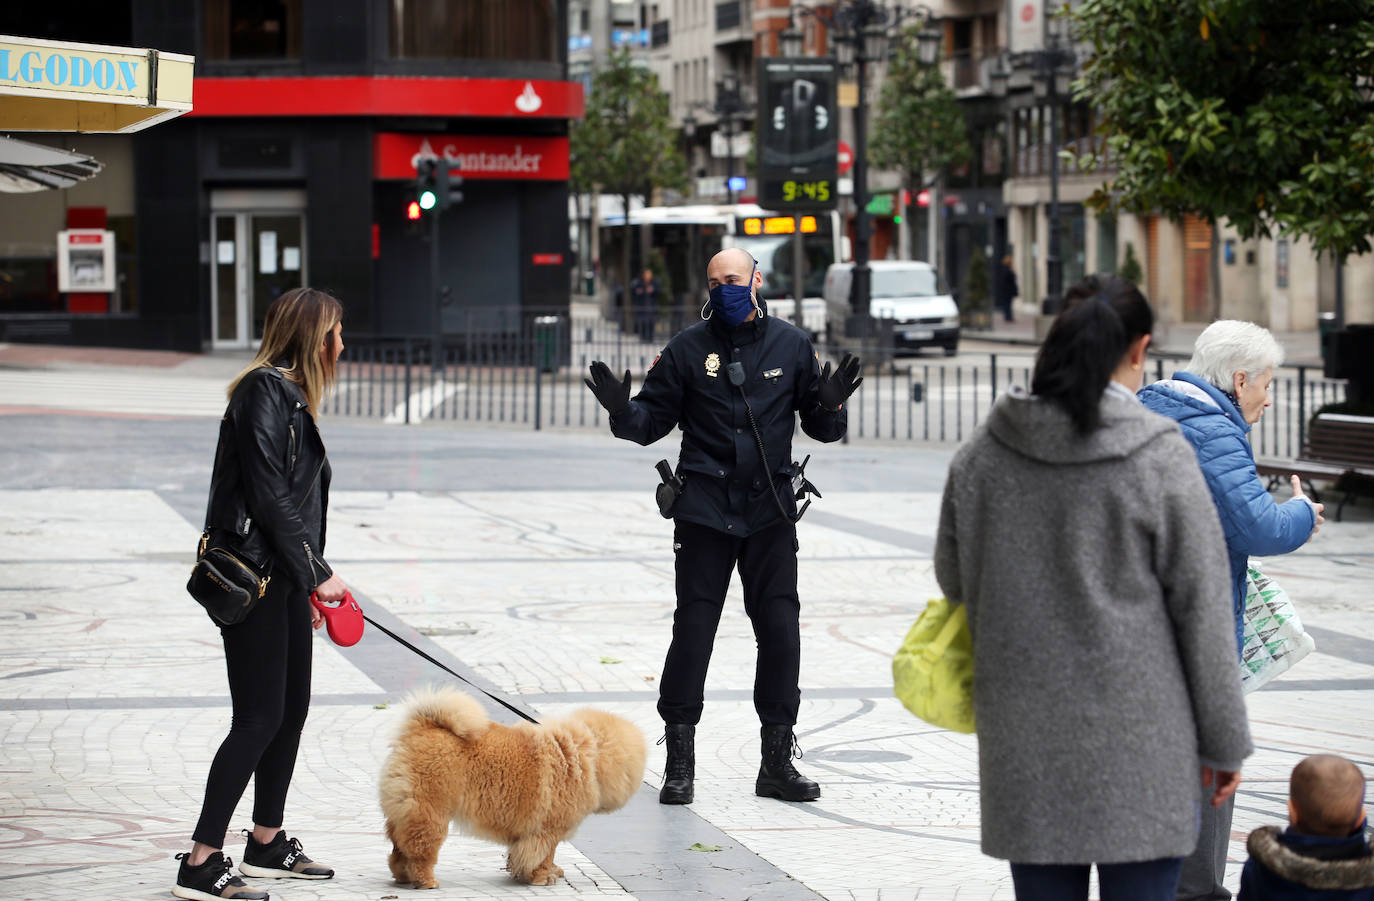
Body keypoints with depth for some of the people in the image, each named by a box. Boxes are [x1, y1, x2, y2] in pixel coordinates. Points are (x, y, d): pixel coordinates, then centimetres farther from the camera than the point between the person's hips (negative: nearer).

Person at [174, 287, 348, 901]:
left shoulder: (291, 395, 17)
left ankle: (267, 845, 25)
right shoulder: (265, 392, -14)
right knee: (260, 717, -10)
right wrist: (317, 573, -15)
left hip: (284, 576, 10)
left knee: (292, 709, 14)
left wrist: (308, 584, 17)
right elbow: (269, 497, -19)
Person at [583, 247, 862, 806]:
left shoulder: (791, 345, 5)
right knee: (693, 628, -3)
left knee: (780, 630, 1)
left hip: (770, 509, 2)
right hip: (705, 510, -1)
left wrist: (830, 406, -14)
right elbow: (652, 420, 4)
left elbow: (822, 427, 8)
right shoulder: (688, 349, 2)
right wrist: (621, 410, -17)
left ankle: (777, 762, 12)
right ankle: (679, 763, 6)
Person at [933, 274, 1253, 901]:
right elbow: (1200, 608, -7)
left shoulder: (981, 455, 0)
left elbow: (953, 578, 12)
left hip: (1025, 737, 4)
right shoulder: (1160, 456, -11)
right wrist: (1225, 742, 1)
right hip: (1139, 741, -3)